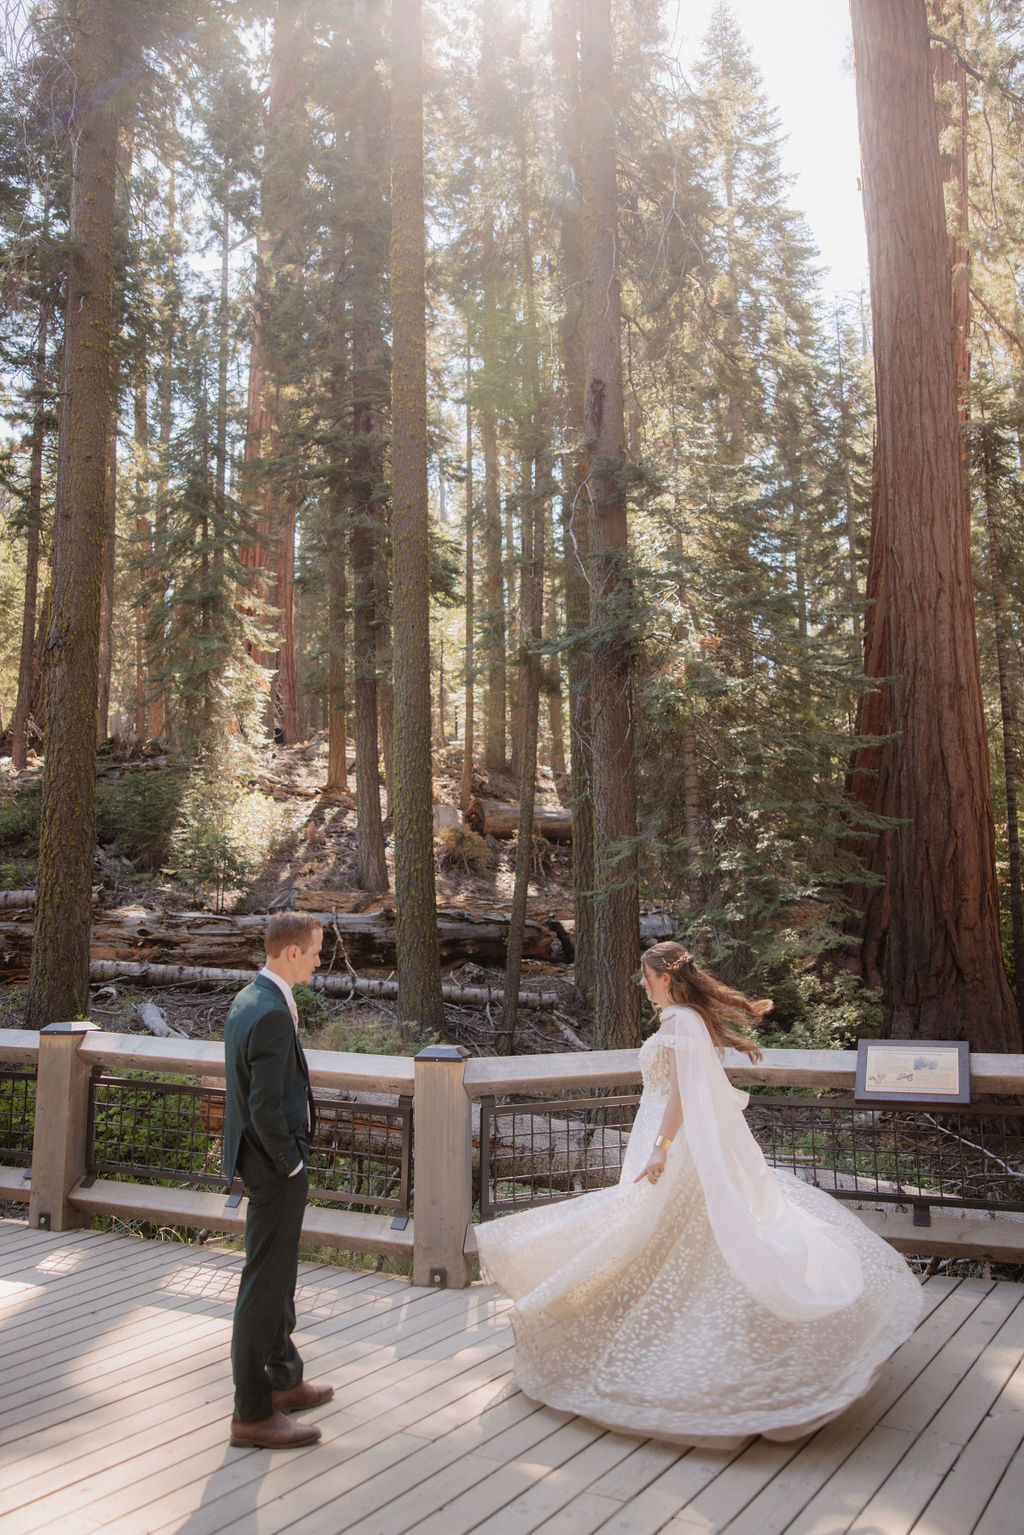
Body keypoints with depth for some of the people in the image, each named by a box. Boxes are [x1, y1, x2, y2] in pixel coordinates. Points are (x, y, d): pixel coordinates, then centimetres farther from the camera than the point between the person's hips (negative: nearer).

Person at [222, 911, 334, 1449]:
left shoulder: (249, 998, 6)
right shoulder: (272, 1014, -26)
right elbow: (266, 1109, -26)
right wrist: (290, 1163, -15)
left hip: (260, 1154, 11)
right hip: (275, 1164, -11)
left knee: (277, 1272, 22)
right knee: (265, 1282, 1)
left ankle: (283, 1379, 38)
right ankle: (252, 1412, 14)